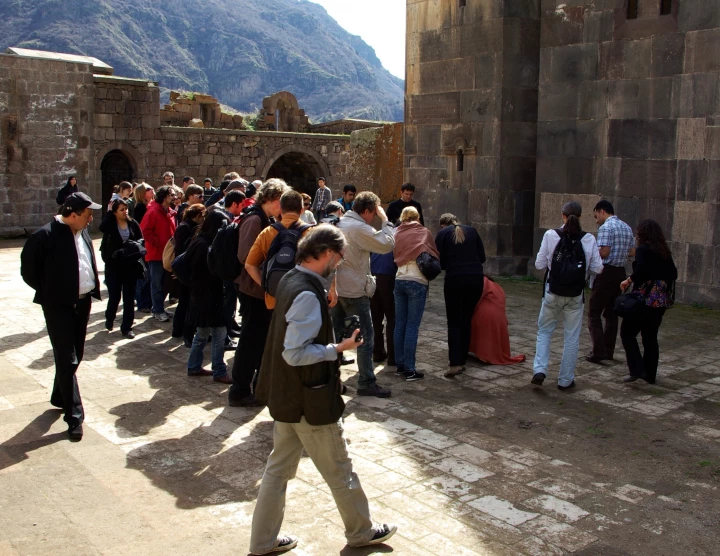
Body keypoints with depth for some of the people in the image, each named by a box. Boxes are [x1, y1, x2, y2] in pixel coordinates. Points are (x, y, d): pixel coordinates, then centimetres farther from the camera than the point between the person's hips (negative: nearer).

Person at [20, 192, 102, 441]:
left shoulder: (82, 232, 5)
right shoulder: (46, 236, -18)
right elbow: (28, 270, -9)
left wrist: (93, 286, 9)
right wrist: (49, 291, -2)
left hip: (83, 302, 7)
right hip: (59, 306, -7)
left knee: (75, 356, 18)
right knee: (67, 361, -4)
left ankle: (60, 397, 39)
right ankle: (74, 417, 2)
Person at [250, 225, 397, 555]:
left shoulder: (292, 280, 4)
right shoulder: (307, 294, -25)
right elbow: (294, 353, -27)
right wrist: (338, 349, -20)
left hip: (286, 396, 9)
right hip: (310, 400, -9)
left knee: (279, 467, 17)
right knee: (339, 470, 11)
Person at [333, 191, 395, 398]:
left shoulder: (339, 224, 10)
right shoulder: (359, 228, -17)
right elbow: (387, 244, -18)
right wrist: (385, 221, -7)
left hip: (336, 288, 9)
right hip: (354, 291, -9)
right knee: (365, 337, 0)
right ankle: (366, 383, 5)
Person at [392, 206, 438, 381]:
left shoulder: (397, 233, 10)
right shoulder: (424, 232, 4)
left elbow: (394, 255, 11)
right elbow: (435, 254, 7)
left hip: (399, 280, 4)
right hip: (417, 281, -4)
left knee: (400, 324, 10)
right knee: (412, 326, -4)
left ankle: (400, 365, 15)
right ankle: (409, 370, -4)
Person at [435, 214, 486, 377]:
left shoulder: (442, 234, 5)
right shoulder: (471, 230, 14)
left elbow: (440, 262, 1)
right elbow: (482, 257, 9)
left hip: (454, 279, -3)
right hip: (476, 278, 3)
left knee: (454, 322, 4)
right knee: (466, 320, 14)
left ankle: (454, 364, -6)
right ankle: (462, 361, 18)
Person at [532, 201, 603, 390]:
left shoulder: (551, 235, -10)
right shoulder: (588, 239, -6)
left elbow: (539, 265, -6)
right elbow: (597, 268, -3)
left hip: (553, 293, 0)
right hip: (576, 295, 1)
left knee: (544, 331, 16)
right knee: (572, 337, 11)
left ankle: (539, 370, 0)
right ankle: (565, 380, 17)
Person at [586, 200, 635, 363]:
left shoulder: (606, 227, -13)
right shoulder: (627, 228, 13)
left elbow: (604, 252, -20)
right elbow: (632, 252, 15)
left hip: (606, 272, -8)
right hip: (620, 272, 8)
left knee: (594, 313, -1)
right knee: (612, 313, 15)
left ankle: (598, 352, -8)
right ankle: (608, 351, 18)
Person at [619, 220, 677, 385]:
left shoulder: (643, 249, -10)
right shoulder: (664, 252, 11)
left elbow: (641, 270, -25)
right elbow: (673, 274, 13)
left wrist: (628, 280, -11)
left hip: (645, 299, -7)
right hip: (661, 301, 7)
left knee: (627, 333, 3)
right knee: (651, 337, 15)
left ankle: (637, 370, -7)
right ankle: (650, 375, 20)